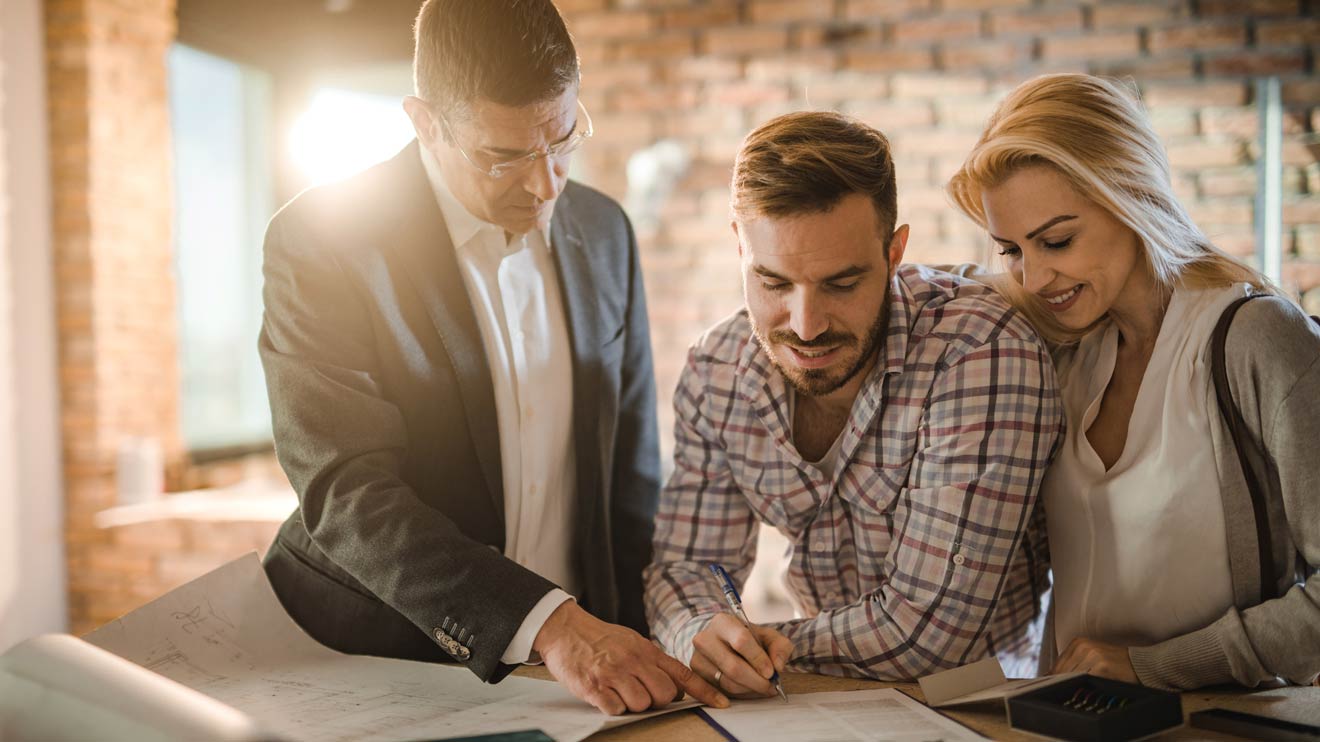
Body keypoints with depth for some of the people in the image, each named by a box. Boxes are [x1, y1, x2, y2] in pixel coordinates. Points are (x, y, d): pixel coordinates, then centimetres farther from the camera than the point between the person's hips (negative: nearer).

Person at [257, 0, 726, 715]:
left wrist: (640, 659, 3)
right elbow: (346, 493, -18)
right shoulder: (319, 240, -10)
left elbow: (630, 470, 10)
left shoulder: (602, 231, 5)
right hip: (378, 664, -3)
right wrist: (547, 623, -27)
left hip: (586, 667, 4)